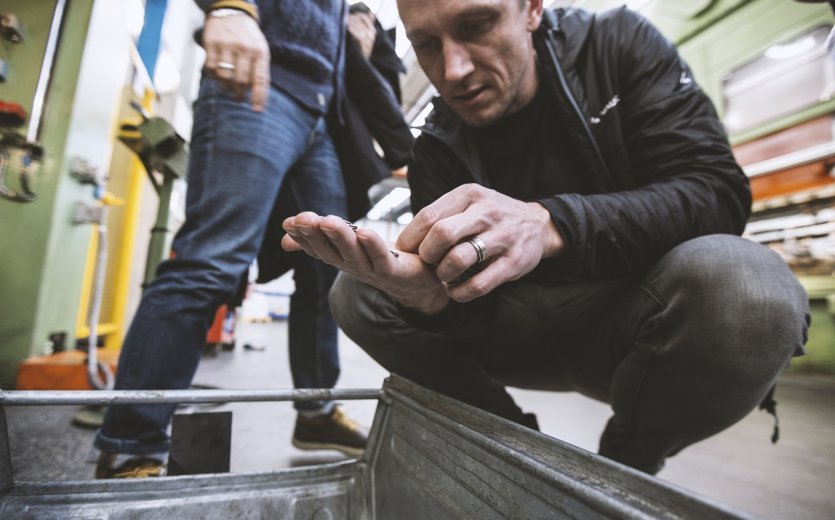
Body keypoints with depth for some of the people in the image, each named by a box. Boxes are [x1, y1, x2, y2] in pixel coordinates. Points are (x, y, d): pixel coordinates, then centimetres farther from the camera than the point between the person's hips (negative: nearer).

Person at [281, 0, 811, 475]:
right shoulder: (437, 148, -3)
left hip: (635, 320, 0)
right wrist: (430, 295, -35)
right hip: (521, 332, 2)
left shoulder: (619, 43, -5)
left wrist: (551, 224, -36)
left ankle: (623, 469, -2)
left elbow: (719, 191, -18)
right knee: (359, 295, -11)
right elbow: (466, 311, -10)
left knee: (745, 283, -33)